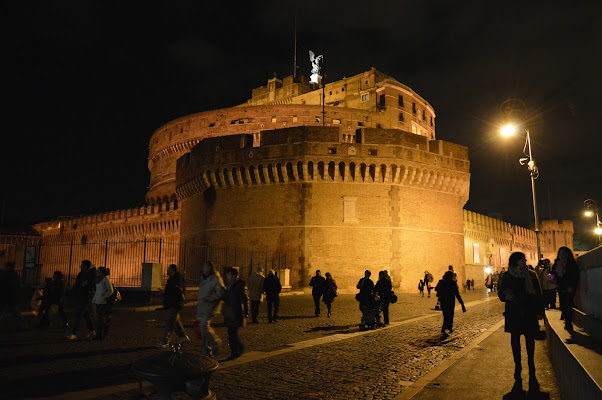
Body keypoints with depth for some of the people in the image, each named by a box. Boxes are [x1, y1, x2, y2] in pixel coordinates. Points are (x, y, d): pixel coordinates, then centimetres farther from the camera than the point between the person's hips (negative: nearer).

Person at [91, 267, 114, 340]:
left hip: (105, 303, -8)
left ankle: (104, 335, 4)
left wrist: (104, 298, -17)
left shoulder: (106, 279, -9)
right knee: (98, 319, 9)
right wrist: (94, 299, 14)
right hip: (98, 302, 8)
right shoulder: (98, 280, 15)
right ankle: (98, 334, 16)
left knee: (105, 319, -2)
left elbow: (110, 291, -13)